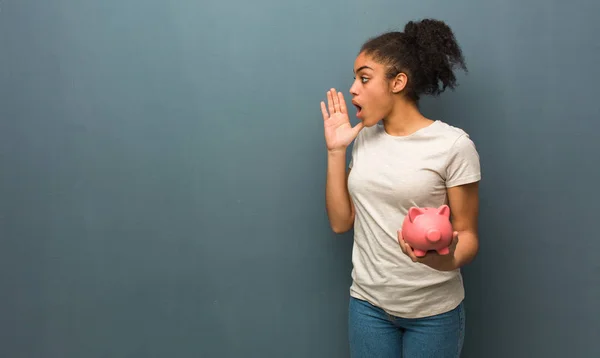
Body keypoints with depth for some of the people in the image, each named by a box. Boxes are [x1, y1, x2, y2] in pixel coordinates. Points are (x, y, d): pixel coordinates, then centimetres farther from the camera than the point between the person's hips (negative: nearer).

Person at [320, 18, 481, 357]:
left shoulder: (453, 144, -13)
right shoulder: (364, 138, 2)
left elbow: (467, 234, -8)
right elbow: (341, 222, 2)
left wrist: (447, 259, -30)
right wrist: (336, 151, -4)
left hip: (433, 310, -4)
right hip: (368, 304, 4)